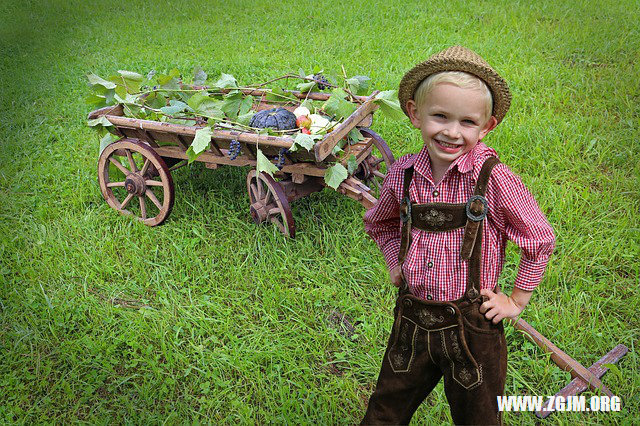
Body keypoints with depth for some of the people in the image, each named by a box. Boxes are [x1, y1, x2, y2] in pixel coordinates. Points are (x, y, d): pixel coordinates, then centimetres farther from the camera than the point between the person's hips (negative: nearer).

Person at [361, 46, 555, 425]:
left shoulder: (492, 178, -17)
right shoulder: (403, 174, -5)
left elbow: (541, 239, -5)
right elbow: (379, 223, 17)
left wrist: (517, 300, -2)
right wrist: (396, 264, 6)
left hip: (473, 328, -3)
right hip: (412, 321, 3)